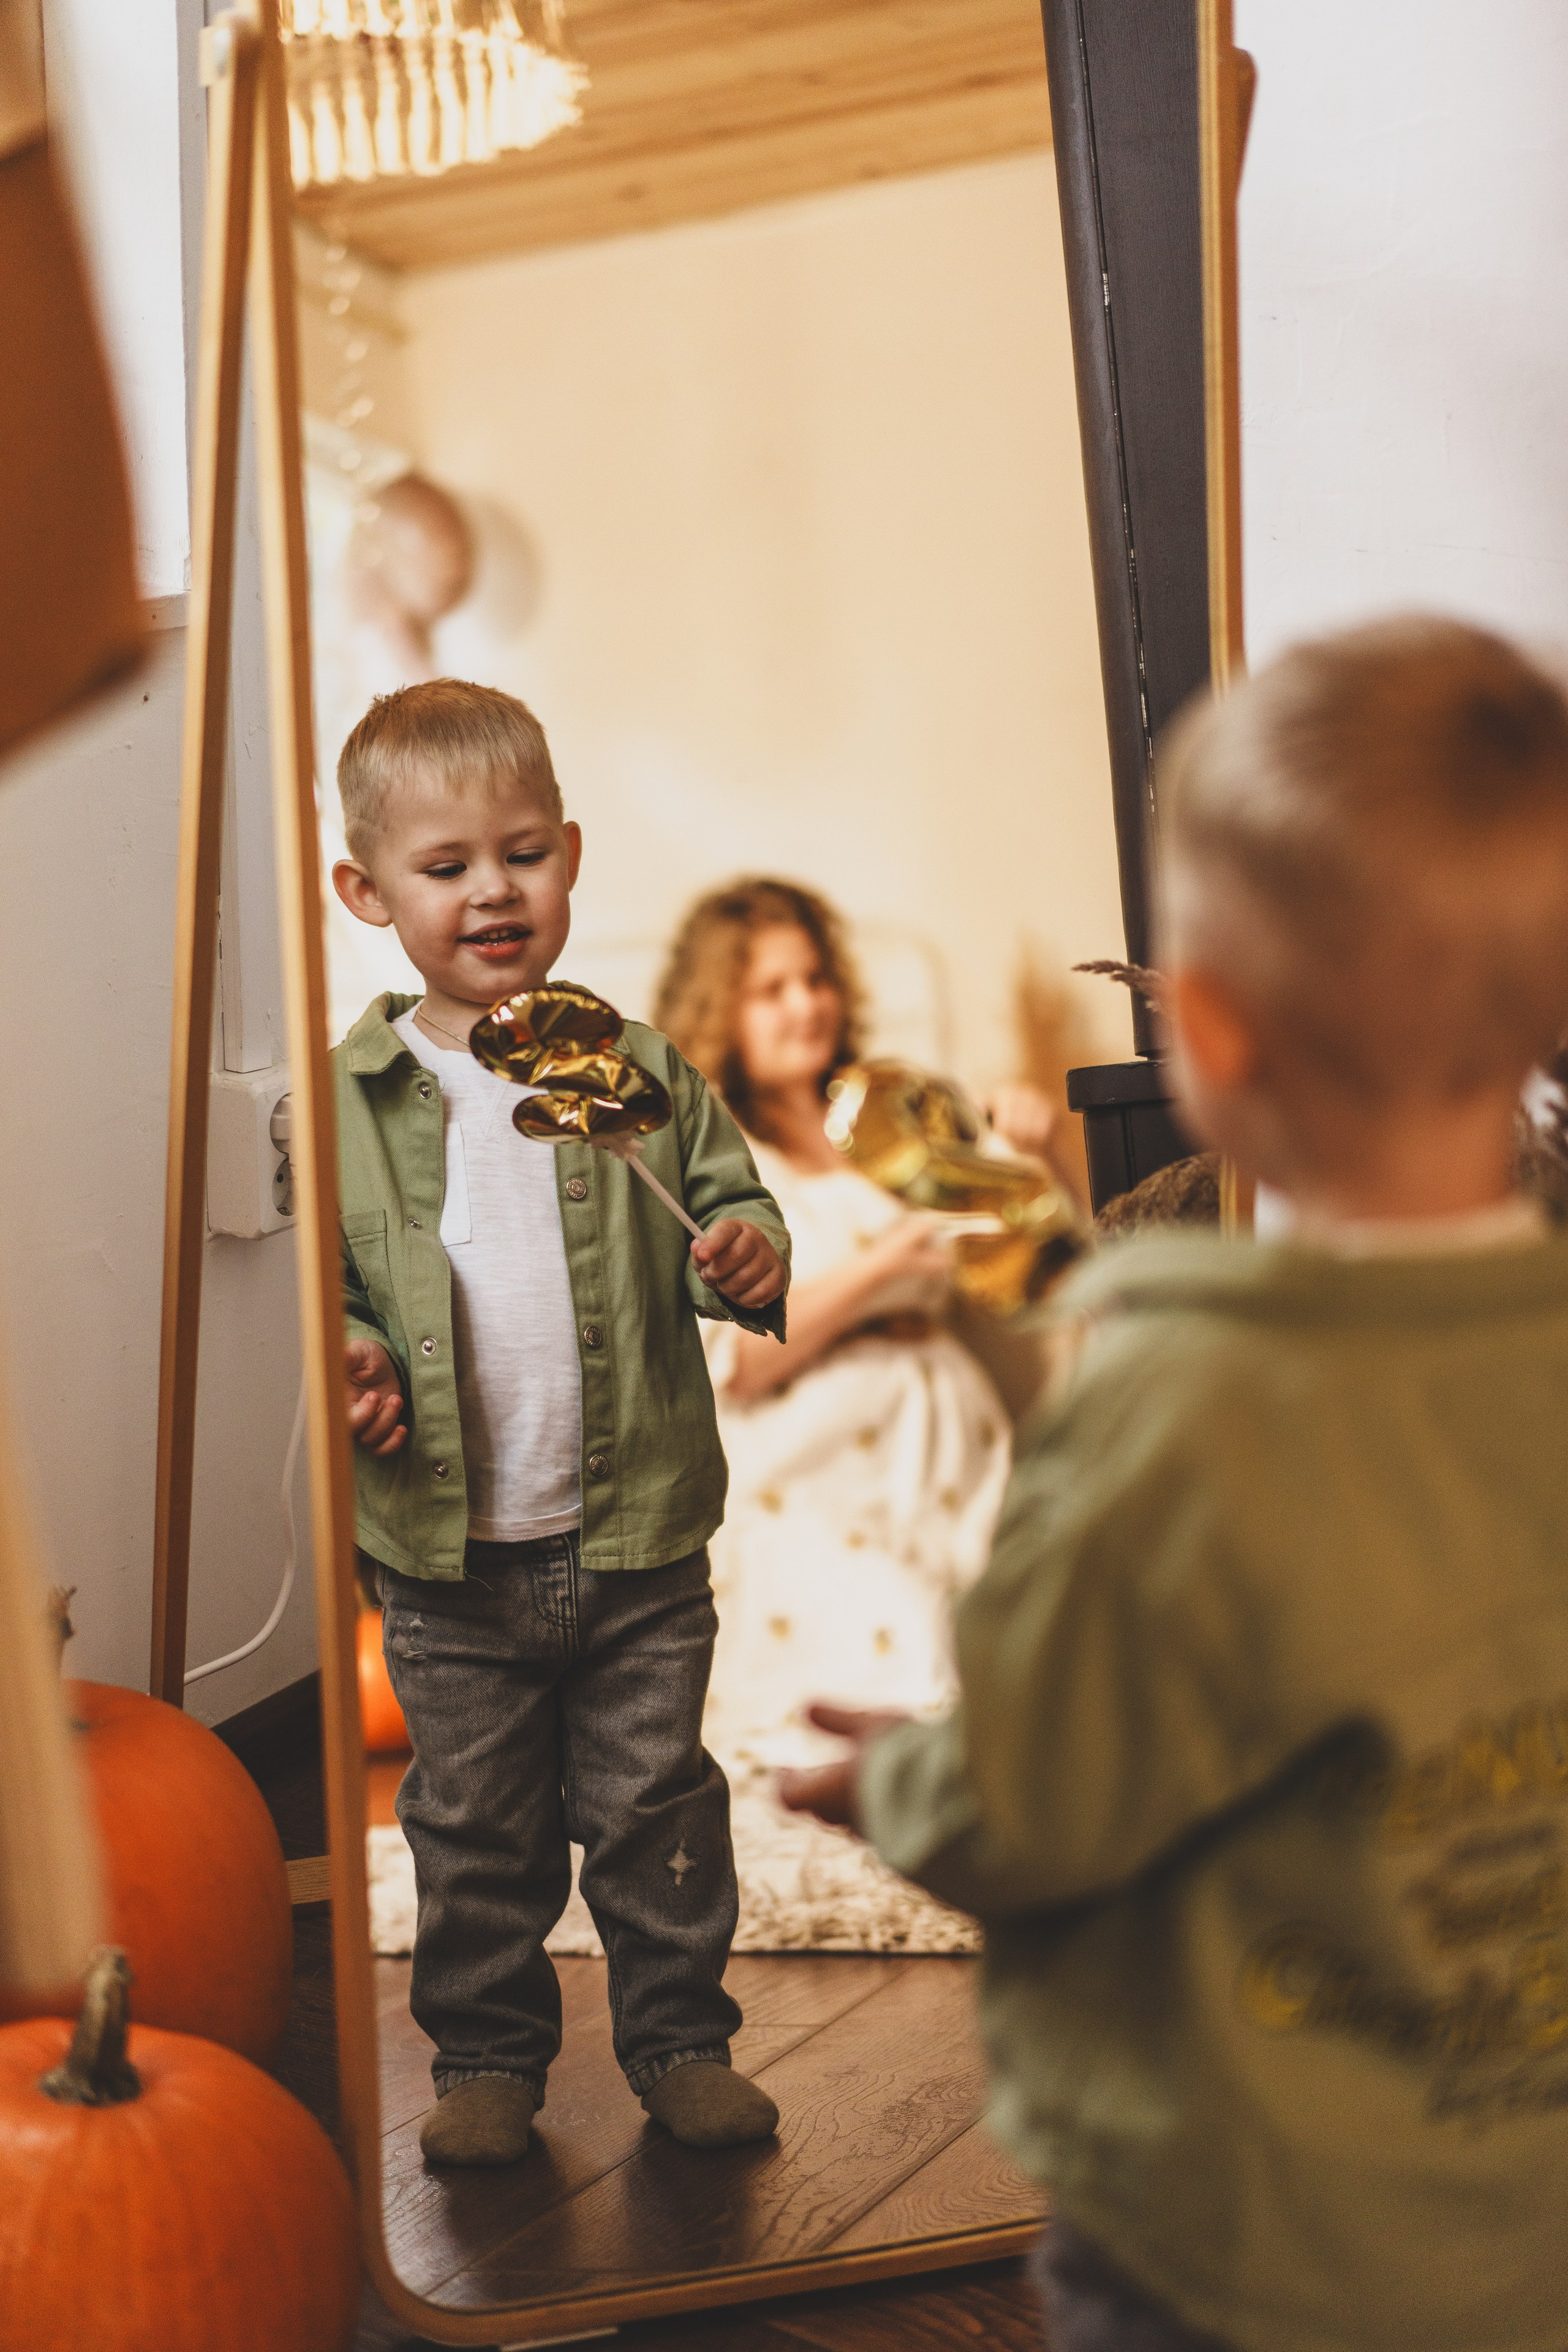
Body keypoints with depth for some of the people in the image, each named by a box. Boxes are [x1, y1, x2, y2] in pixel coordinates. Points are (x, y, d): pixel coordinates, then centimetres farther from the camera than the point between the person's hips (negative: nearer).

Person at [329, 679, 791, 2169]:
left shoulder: (639, 1073, -1)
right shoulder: (346, 1105, -1)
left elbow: (728, 1205, 6)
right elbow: (324, 1279, 7)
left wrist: (750, 1258, -16)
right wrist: (345, 1358, -13)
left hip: (639, 1540, 0)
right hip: (449, 1559, 0)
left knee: (655, 1807, 11)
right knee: (473, 1825, 13)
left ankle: (678, 2035, 29)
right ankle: (486, 2055, 30)